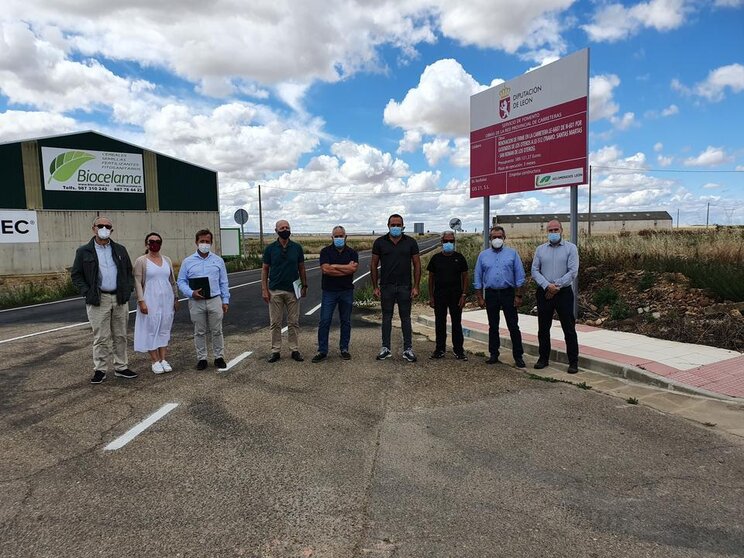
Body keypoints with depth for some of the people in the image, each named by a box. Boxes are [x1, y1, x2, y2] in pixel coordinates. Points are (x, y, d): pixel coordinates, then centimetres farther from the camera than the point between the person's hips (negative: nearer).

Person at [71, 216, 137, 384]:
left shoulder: (120, 250, 10)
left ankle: (121, 367, 17)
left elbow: (129, 271, 15)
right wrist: (87, 292, -8)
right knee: (101, 337, -1)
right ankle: (100, 370, 9)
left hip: (120, 299, 3)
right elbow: (76, 275, 2)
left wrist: (128, 289, 2)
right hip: (98, 300, -3)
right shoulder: (84, 251, 1)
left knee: (120, 336, 9)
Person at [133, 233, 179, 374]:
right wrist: (141, 301, -15)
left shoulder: (167, 260, 9)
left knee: (165, 329, 7)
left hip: (166, 300, 4)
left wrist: (176, 298, 12)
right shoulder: (141, 261, -3)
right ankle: (155, 361, 8)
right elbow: (137, 283, -8)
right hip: (150, 301, -4)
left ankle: (163, 359, 13)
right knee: (151, 329, 0)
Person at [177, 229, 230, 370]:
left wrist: (225, 300, 4)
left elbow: (224, 282, 8)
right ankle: (201, 358, 18)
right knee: (199, 332, 8)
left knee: (217, 331, 6)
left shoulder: (218, 260, 7)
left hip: (215, 300, 0)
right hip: (196, 302, 0)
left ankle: (219, 357, 16)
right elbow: (181, 281, 4)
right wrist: (191, 293, -13)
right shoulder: (187, 261, 4)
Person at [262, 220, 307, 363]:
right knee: (275, 323, 4)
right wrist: (264, 289, -4)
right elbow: (265, 269, 3)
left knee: (293, 322, 5)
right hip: (275, 291, 0)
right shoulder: (270, 248, 1)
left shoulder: (297, 248, 3)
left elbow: (301, 268, 9)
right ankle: (276, 351, 12)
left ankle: (295, 350, 13)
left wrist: (304, 286, 4)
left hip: (293, 291, 1)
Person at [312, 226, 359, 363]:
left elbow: (353, 268, -14)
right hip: (329, 291, -2)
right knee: (324, 321, -2)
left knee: (346, 321, 9)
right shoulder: (326, 251, 0)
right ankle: (322, 351, 6)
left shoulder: (352, 252, 5)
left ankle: (344, 349, 20)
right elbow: (325, 269, -16)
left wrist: (334, 266, -14)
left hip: (347, 291, 2)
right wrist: (346, 269, -12)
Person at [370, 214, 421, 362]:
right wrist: (375, 287, -1)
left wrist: (416, 287, -4)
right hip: (386, 286, 0)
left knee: (406, 318, 5)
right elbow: (374, 265, 4)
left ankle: (408, 349, 13)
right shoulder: (380, 242, 1)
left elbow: (417, 264, 2)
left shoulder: (410, 242, 1)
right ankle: (386, 348, 17)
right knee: (386, 318, 8)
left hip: (405, 286, 0)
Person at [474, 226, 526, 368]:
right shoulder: (483, 255, 7)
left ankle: (518, 356, 8)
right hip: (491, 294, 2)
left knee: (513, 326, 0)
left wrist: (518, 296, -6)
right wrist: (480, 297, 2)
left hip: (508, 293, -2)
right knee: (493, 326, 10)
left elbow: (519, 276, 0)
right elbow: (478, 278, 7)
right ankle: (493, 354, 19)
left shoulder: (512, 253, 2)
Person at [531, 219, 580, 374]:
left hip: (564, 292, -3)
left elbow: (573, 272, -8)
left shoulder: (570, 248, 0)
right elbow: (535, 271, 1)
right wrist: (547, 286, -13)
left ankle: (573, 361, 8)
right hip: (544, 293, 3)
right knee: (543, 328, 10)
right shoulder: (540, 249, 8)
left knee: (569, 328, 0)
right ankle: (543, 358, 22)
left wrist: (556, 286, -13)